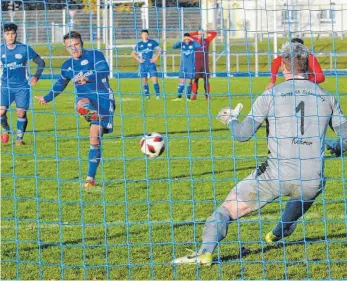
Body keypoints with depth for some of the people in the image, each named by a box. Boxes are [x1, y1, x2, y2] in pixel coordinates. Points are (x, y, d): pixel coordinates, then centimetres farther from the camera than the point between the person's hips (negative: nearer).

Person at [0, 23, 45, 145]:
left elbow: (41, 62, 3)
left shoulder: (25, 49, -6)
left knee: (21, 113, -6)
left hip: (22, 86, -1)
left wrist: (36, 76, -7)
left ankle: (20, 138, 12)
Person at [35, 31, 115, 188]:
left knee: (94, 137, -10)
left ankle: (91, 178, -7)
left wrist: (88, 78, -35)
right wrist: (47, 98, 38)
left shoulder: (94, 55, -3)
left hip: (103, 97, -5)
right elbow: (60, 85, 31)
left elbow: (104, 71, -20)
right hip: (84, 98, 5)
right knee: (82, 104, -37)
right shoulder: (67, 66, 14)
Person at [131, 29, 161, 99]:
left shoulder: (153, 42, 4)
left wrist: (156, 57, -7)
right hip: (143, 64, 2)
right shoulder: (139, 44, 10)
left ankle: (158, 95, -11)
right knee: (144, 80, 1)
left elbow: (159, 50, 6)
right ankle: (147, 95, 8)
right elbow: (133, 53, 16)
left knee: (155, 79, -11)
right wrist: (138, 59, 0)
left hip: (151, 64, -2)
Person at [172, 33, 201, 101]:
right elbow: (174, 46, -10)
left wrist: (192, 40, -23)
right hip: (183, 66, 2)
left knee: (189, 82, -2)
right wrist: (181, 41, -22)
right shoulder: (182, 44, 3)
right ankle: (179, 97, 3)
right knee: (181, 81, 0)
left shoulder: (193, 44, -3)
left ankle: (188, 97, 2)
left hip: (191, 66, -2)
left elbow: (199, 46, -22)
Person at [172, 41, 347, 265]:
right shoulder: (327, 98, 7)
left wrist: (231, 119, 18)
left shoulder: (271, 95, -1)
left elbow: (243, 134, -4)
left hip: (276, 174, -3)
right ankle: (279, 234, 55)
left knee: (228, 208, 5)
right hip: (312, 180, 3)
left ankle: (206, 252, -10)